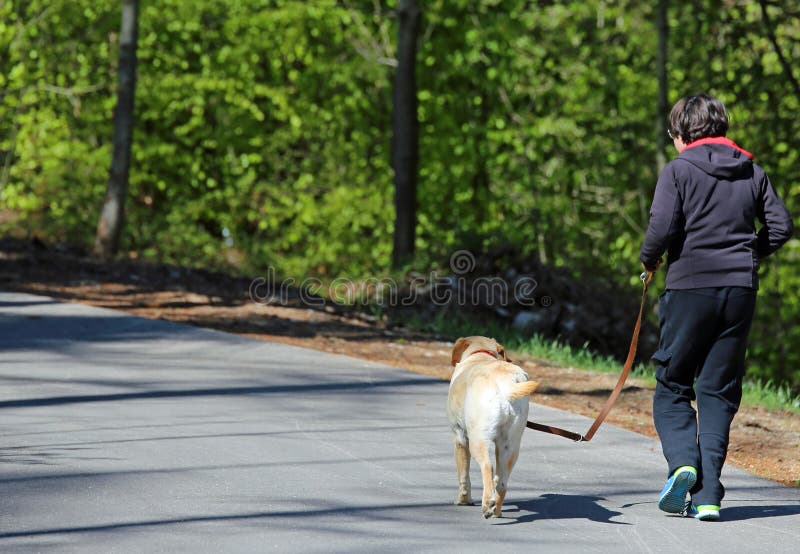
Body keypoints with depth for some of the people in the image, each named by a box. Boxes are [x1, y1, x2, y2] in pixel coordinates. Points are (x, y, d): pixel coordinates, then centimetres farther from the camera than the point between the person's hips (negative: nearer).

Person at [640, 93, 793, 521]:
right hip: (740, 291, 4)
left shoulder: (679, 170, -4)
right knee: (719, 393, 8)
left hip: (690, 288, -4)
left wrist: (649, 260, 6)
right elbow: (781, 226, 8)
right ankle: (707, 495, 1)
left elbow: (662, 228, -13)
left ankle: (682, 462, -15)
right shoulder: (751, 172, 10)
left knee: (671, 389, 9)